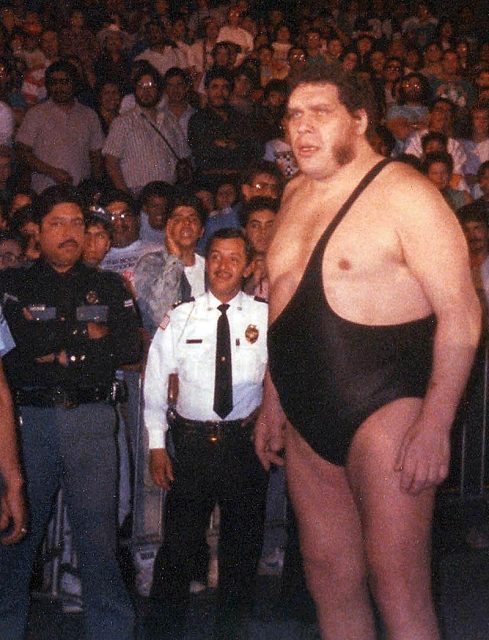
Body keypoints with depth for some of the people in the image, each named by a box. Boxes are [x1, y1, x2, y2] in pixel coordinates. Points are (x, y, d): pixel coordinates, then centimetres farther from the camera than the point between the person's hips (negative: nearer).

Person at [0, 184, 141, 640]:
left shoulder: (109, 286, 15)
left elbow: (130, 346, 1)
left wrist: (64, 354, -6)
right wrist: (87, 333, -2)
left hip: (91, 418, 1)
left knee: (98, 530, -2)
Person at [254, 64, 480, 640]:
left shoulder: (402, 192, -10)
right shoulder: (296, 195, 13)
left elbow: (460, 313, -14)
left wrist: (435, 424, -20)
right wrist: (271, 403, 20)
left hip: (386, 407, -7)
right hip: (308, 419, 7)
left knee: (398, 591, -9)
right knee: (331, 582, 12)